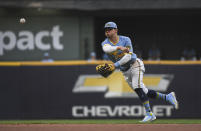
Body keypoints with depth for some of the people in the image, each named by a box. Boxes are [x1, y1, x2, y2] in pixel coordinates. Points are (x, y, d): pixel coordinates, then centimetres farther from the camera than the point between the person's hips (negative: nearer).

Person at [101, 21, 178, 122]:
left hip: (135, 64, -5)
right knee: (143, 92, 5)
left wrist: (115, 65, -32)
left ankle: (149, 113, -23)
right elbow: (106, 49, -29)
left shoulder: (125, 40, -10)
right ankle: (167, 97, 18)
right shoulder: (105, 43, -3)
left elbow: (128, 56, -21)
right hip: (125, 71, 5)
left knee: (137, 87, -24)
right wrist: (119, 48, -45)